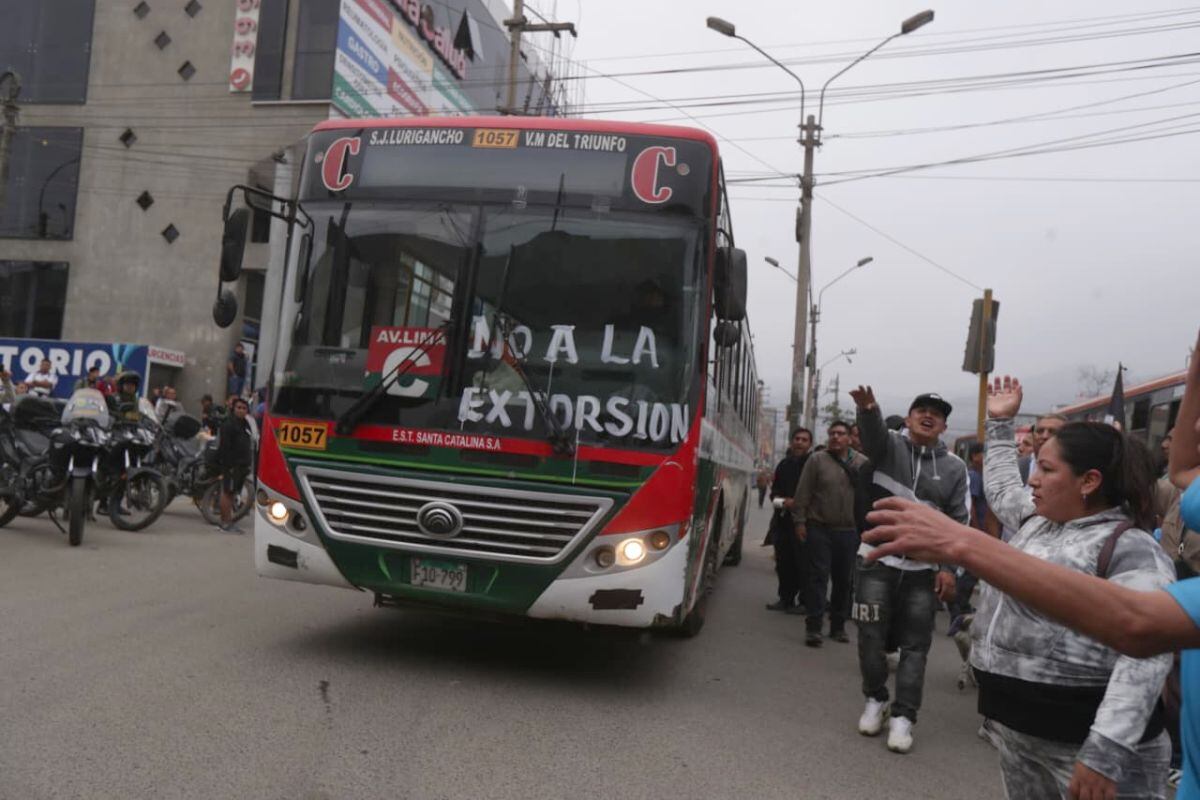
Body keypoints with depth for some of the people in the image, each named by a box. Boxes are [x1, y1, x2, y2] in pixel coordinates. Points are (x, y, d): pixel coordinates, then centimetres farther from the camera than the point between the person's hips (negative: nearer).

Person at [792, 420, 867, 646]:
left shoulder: (862, 463, 4)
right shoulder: (817, 460, -1)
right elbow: (803, 493, -1)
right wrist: (800, 521, -5)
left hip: (849, 531, 2)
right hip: (819, 528, -2)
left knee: (844, 580, 10)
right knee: (818, 576, -3)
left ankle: (838, 626, 22)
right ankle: (813, 626, -1)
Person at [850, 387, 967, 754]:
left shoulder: (954, 467, 4)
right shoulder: (889, 445, 0)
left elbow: (958, 522, 4)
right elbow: (873, 431, -24)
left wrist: (950, 567, -4)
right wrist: (868, 409, -47)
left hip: (923, 569, 1)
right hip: (878, 561, -1)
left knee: (915, 646, 3)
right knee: (871, 637, 6)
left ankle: (903, 717, 11)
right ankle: (876, 700, 26)